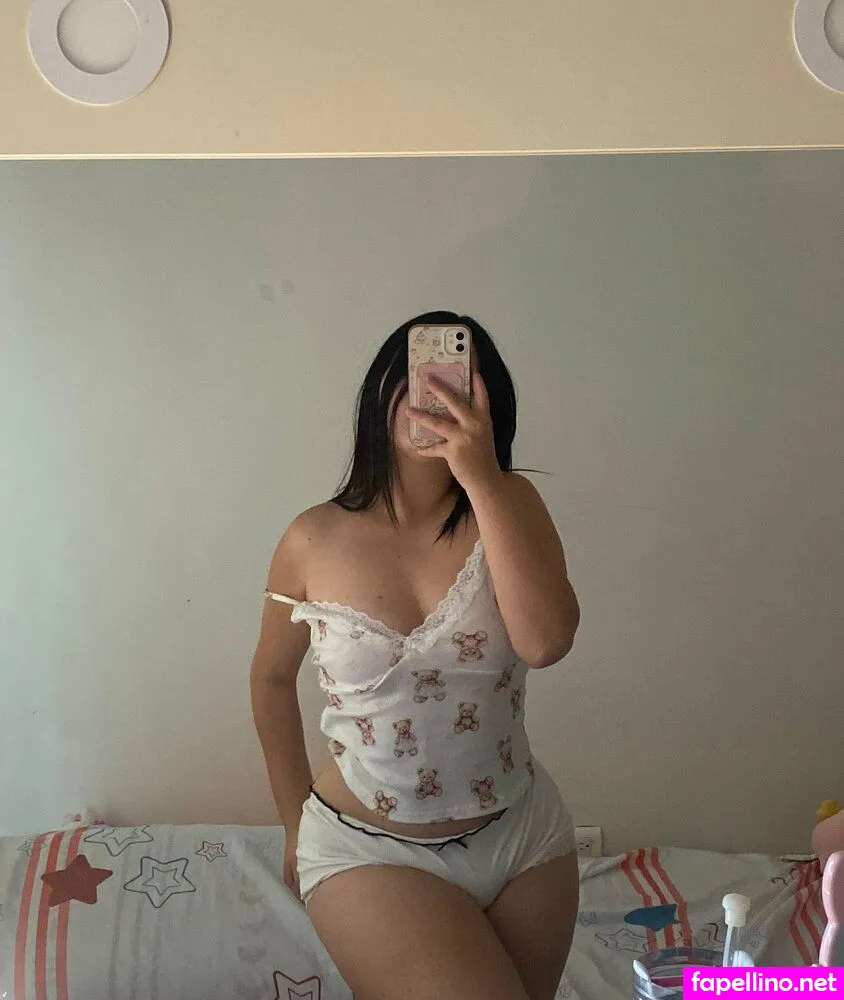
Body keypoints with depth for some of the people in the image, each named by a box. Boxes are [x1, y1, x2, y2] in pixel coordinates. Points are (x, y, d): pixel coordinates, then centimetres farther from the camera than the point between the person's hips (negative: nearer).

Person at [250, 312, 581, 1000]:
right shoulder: (315, 541, -10)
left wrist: (482, 477, -28)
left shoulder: (509, 506, -9)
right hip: (369, 851, -2)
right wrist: (296, 823, 12)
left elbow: (546, 642, -25)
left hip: (524, 837, 3)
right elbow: (272, 678, 5)